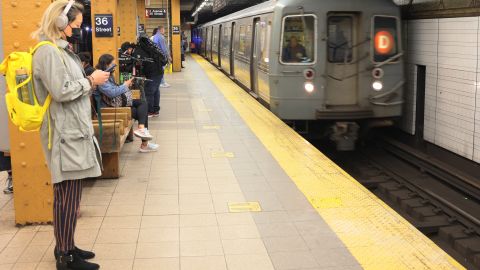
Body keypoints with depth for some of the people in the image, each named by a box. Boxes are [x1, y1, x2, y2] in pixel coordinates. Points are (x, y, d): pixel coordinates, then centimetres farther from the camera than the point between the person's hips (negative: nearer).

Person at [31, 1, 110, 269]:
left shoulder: (61, 50, 16)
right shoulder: (48, 52, -15)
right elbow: (61, 91, -21)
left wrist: (90, 82, 8)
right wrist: (90, 81, -11)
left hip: (73, 132, 10)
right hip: (65, 135, -10)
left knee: (69, 194, 15)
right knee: (68, 196, -5)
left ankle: (66, 246, 25)